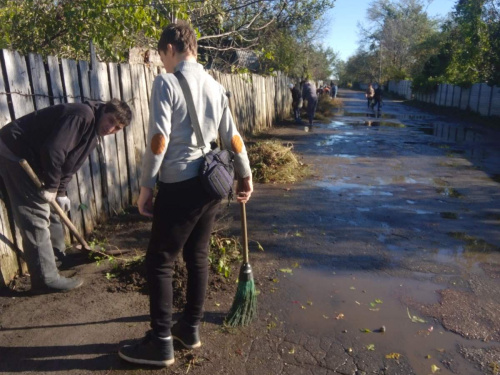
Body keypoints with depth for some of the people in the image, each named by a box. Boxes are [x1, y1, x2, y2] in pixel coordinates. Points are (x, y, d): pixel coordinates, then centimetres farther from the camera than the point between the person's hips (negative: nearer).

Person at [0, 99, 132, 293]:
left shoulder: (93, 131, 10)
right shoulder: (83, 115, -23)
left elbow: (69, 162, 15)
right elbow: (53, 150, -30)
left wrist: (59, 192, 9)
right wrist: (52, 187, -21)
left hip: (30, 156, 10)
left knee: (49, 207, 20)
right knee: (36, 215, -10)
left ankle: (59, 255, 37)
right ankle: (46, 279, -4)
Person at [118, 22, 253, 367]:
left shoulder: (166, 83, -9)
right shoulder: (216, 86, 10)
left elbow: (159, 141, -15)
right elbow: (233, 138, 12)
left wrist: (146, 187, -6)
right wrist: (245, 176, 23)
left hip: (179, 186, -7)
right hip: (211, 183, 7)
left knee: (159, 262, 6)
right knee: (198, 257, 16)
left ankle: (161, 343, 16)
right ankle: (191, 329, 30)